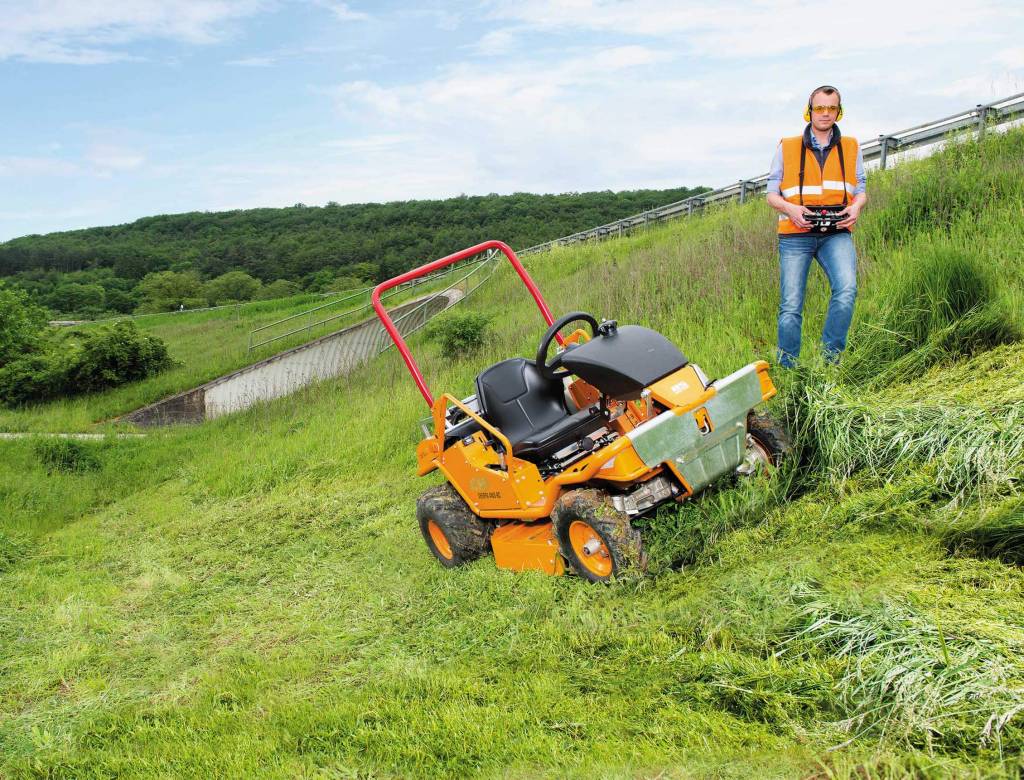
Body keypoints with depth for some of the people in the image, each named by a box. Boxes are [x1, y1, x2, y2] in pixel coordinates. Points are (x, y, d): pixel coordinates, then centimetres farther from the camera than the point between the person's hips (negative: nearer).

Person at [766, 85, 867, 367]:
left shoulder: (851, 147, 16)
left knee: (847, 289, -25)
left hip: (836, 233, 1)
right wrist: (791, 209, -11)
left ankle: (829, 358, -16)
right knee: (791, 306, -4)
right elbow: (772, 193, 10)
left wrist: (856, 207, -4)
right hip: (796, 235, -1)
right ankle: (787, 367, 7)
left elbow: (861, 189, 20)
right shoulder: (786, 147, 10)